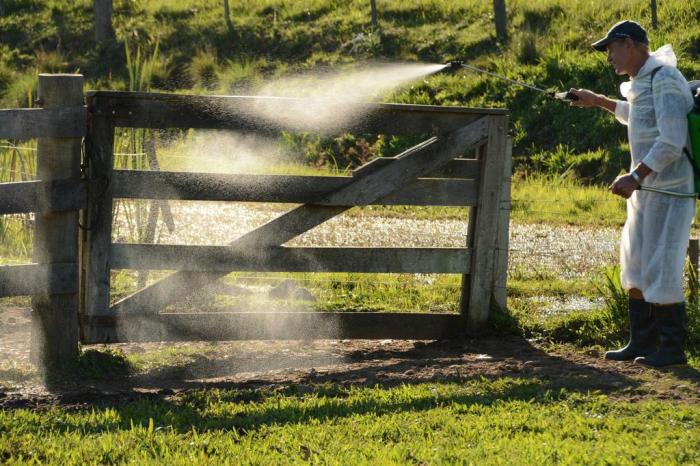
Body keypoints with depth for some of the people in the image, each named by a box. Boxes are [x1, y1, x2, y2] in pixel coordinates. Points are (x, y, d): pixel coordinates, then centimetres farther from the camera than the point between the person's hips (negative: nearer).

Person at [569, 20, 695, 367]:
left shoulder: (665, 79, -17)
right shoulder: (643, 81, 13)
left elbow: (672, 140, -25)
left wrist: (636, 176, -28)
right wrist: (598, 101, 36)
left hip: (669, 189, -10)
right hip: (647, 187, 10)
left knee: (660, 269, -8)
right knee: (635, 265, 12)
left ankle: (672, 347, 0)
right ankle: (643, 344, 18)